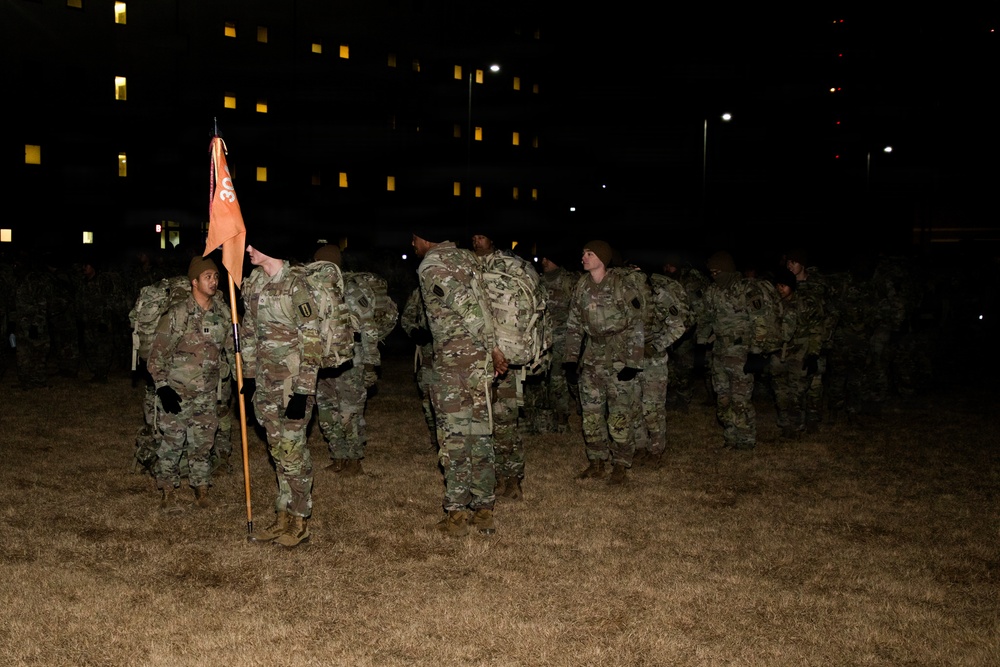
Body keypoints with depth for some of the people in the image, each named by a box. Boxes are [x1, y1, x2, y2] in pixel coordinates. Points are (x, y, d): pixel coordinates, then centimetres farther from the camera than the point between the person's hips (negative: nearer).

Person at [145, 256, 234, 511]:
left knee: (203, 443, 10)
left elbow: (229, 347, 12)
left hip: (207, 394, 4)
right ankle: (168, 491, 18)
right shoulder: (177, 314, -12)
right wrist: (162, 387, -13)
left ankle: (201, 490, 22)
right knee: (171, 442, 3)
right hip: (177, 392, -4)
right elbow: (157, 352, -9)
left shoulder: (222, 312, 1)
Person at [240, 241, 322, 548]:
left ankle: (300, 521, 14)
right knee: (278, 450, 14)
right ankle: (283, 517, 25)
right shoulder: (252, 284, 8)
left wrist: (303, 392, -17)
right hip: (265, 382, 7)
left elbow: (312, 342, -16)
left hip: (292, 383, -7)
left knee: (292, 450, 0)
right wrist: (248, 374, 15)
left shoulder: (295, 287, -15)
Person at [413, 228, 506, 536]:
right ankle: (484, 510, 17)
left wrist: (492, 346, -11)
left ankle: (456, 514, 7)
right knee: (479, 433, 11)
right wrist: (491, 348, 10)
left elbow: (465, 305, -16)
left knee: (455, 435, 0)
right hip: (481, 359, 7)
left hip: (452, 360, -7)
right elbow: (482, 303, 10)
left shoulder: (430, 266, -8)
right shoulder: (466, 257, 14)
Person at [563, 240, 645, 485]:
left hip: (620, 358, -5)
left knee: (620, 415, -2)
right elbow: (574, 325, 12)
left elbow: (636, 326, -10)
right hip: (592, 359, 5)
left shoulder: (622, 285, -11)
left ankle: (620, 465, 10)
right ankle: (596, 463, 20)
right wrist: (571, 358, 6)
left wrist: (632, 363, -14)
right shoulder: (581, 287, 5)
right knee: (591, 414, 8)